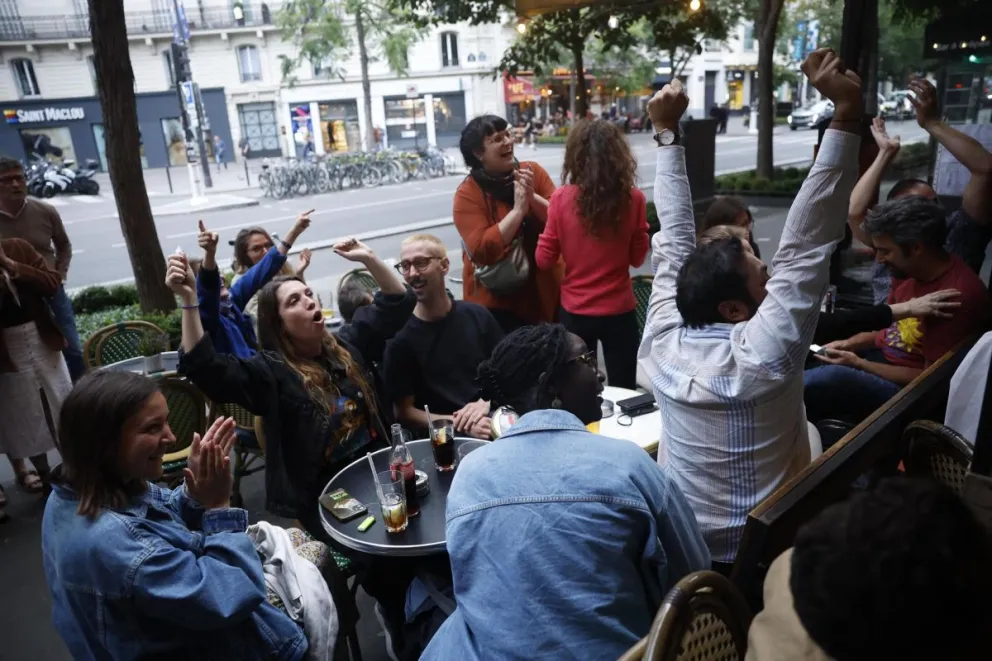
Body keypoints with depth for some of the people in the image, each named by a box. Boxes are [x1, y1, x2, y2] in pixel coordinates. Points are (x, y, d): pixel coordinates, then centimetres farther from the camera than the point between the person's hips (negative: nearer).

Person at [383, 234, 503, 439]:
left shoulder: (478, 316, 6)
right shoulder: (401, 339, -4)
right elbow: (404, 411, -1)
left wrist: (485, 403, -5)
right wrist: (458, 423, -14)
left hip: (495, 420, 4)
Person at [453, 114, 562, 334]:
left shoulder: (533, 172, -1)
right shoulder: (468, 194, -12)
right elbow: (482, 251, -22)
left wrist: (533, 197, -21)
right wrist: (518, 209, -22)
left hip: (545, 291, 4)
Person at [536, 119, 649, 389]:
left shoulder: (561, 199, -11)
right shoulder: (633, 199, -11)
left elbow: (544, 260, -4)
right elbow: (637, 258, 0)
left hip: (575, 312, 1)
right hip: (619, 311, -1)